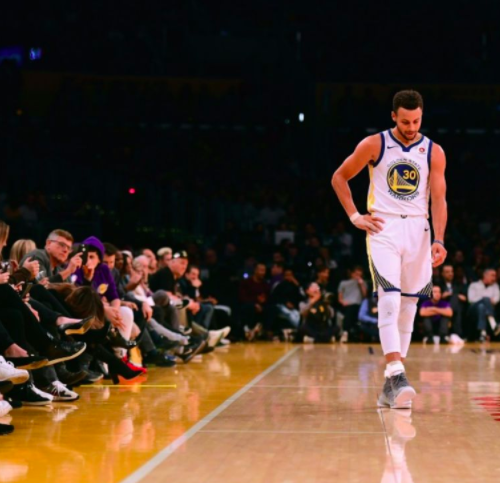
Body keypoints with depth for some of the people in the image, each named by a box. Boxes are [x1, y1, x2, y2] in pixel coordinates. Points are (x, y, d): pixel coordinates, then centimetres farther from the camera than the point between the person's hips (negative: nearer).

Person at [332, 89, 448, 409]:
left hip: (418, 230, 3)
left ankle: (391, 385, 12)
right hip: (383, 228, -3)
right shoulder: (374, 145, -2)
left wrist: (439, 240, -14)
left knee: (408, 306, 5)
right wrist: (355, 217, -1)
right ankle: (397, 374, -26)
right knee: (389, 301, -18)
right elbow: (339, 178, 8)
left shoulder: (434, 152, 3)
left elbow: (439, 199, -1)